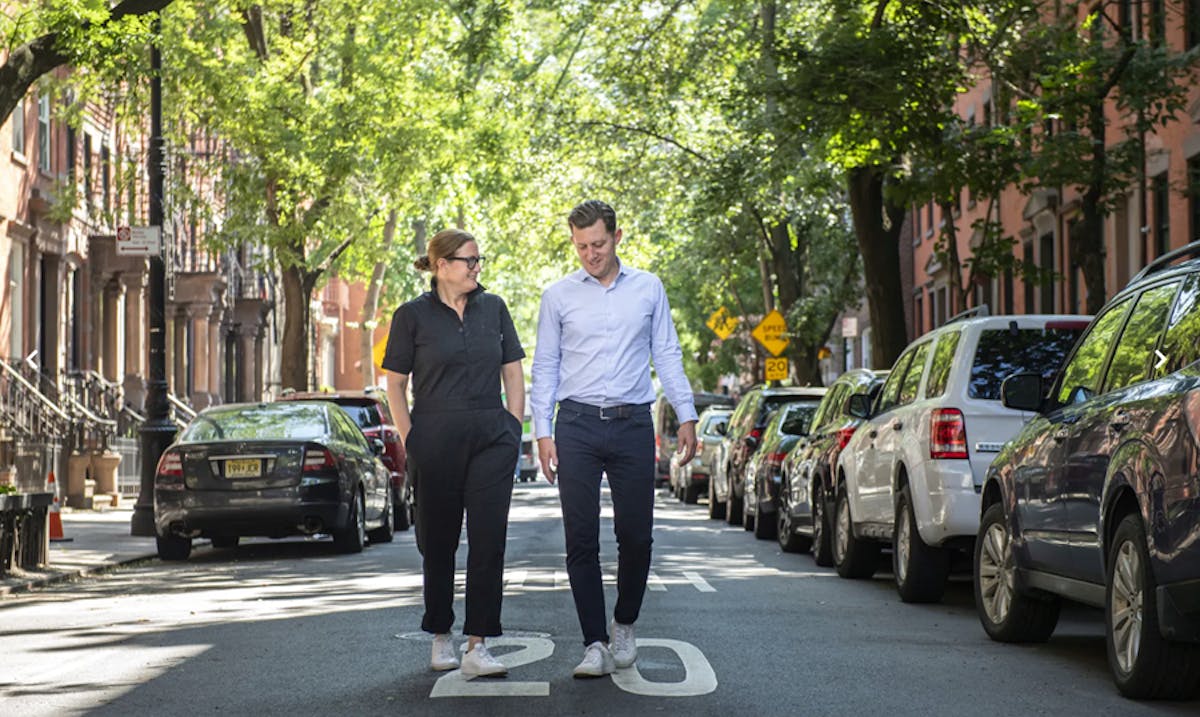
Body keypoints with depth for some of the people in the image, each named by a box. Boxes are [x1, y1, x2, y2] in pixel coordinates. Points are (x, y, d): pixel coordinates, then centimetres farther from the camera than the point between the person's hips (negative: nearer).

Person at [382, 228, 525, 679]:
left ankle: (477, 647, -8)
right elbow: (394, 384, 4)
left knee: (489, 540, -7)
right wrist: (410, 440, -3)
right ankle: (440, 637, 23)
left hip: (491, 438, 2)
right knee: (439, 541, 7)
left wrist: (513, 431, 5)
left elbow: (513, 373, 12)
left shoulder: (493, 308, 8)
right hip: (436, 440, -2)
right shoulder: (413, 316, 0)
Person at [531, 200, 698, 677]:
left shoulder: (648, 288, 9)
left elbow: (667, 355, 10)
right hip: (577, 425, 0)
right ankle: (595, 643, 1)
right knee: (581, 539, -3)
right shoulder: (558, 296, 7)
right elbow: (545, 366, 9)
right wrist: (543, 431, 1)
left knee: (636, 535, 0)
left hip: (633, 424, 0)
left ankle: (624, 626, 22)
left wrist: (686, 416, 3)